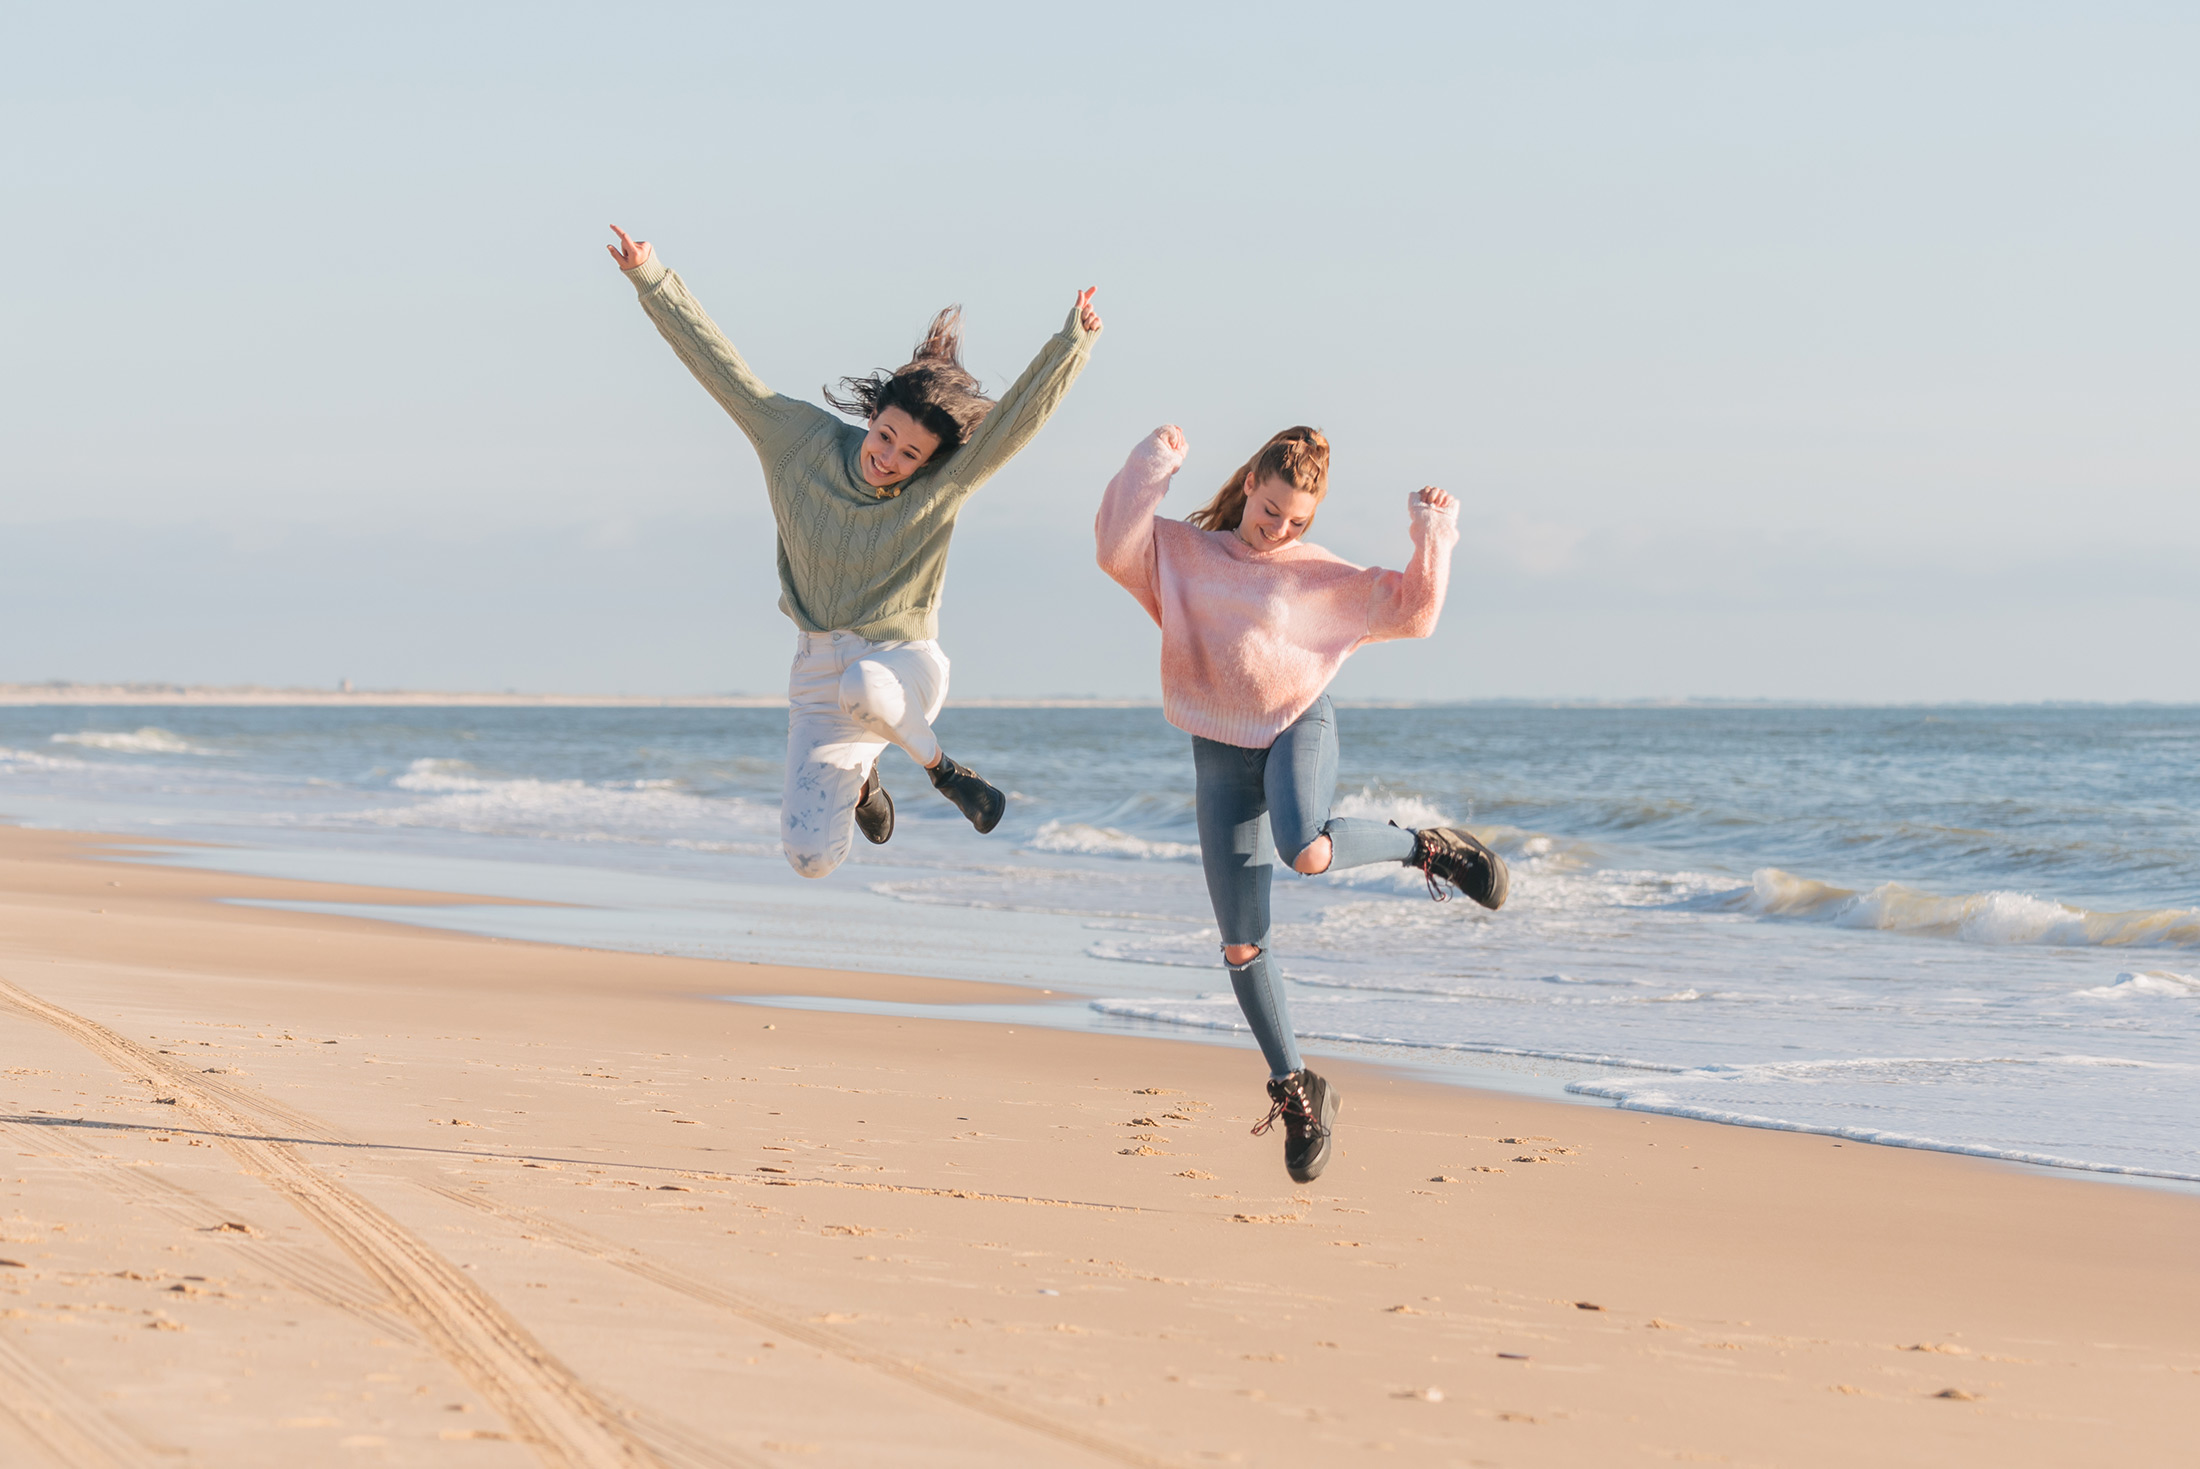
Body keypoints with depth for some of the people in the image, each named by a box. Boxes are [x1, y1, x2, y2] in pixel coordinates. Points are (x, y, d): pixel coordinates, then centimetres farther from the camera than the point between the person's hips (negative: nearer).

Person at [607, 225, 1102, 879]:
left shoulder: (944, 483, -10)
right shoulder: (802, 441, -5)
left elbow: (1021, 412, -22)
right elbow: (719, 364, -4)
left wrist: (1071, 344, -37)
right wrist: (650, 280, -6)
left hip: (903, 659, -3)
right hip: (820, 667, 3)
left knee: (861, 688, -44)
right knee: (811, 858, -9)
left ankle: (941, 768, -10)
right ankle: (860, 779, 29)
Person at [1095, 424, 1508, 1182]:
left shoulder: (1318, 576, 3)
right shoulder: (1181, 552, 5)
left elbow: (1412, 610, 2)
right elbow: (1116, 546, -13)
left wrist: (1433, 532, -9)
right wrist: (1152, 464, -16)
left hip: (1298, 727, -2)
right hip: (1220, 753, 2)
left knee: (1307, 851, -38)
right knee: (1241, 945, 0)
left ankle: (1428, 848, -9)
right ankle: (1296, 1093, 13)